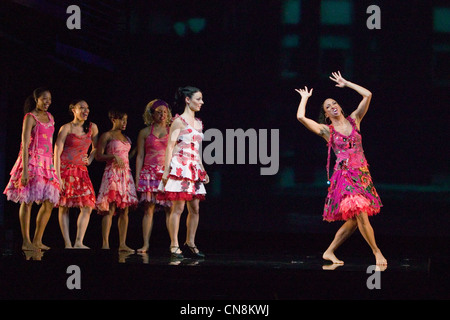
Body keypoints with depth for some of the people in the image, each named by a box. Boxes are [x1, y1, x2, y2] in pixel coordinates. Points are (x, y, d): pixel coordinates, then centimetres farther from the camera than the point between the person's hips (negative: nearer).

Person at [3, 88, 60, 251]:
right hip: (32, 161, -7)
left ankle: (37, 240, 12)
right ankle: (26, 242, -4)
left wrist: (53, 164, 15)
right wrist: (25, 170, -19)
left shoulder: (49, 117, 16)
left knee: (49, 203, 4)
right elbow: (25, 145, -11)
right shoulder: (30, 117, -6)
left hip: (46, 162, 7)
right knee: (28, 201, -5)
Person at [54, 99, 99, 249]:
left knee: (88, 206, -9)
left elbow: (96, 148, 24)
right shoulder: (66, 128, -6)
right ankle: (67, 243, -2)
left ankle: (78, 242, -9)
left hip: (81, 170, 4)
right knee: (64, 207, -3)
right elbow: (57, 152, -9)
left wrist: (89, 160, 5)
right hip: (65, 168, -4)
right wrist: (58, 176, -15)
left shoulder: (92, 127, 7)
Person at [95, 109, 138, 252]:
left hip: (126, 174, 7)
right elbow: (98, 156, -4)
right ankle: (105, 244, -16)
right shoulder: (107, 136, 2)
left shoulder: (126, 138, 21)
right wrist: (113, 156, -15)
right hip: (112, 173, -7)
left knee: (124, 210, 2)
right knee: (110, 209, -13)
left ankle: (122, 244, 4)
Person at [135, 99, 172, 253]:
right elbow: (140, 156, 11)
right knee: (148, 208, -3)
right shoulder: (145, 132, 11)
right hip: (150, 172, 0)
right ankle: (146, 244, 0)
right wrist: (137, 178, 4)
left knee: (170, 208, -6)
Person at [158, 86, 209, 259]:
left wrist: (202, 170, 19)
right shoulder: (179, 121, -5)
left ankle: (190, 244, 12)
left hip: (194, 168, 7)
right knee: (178, 207, -8)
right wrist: (166, 170, -14)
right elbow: (170, 146, -8)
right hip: (179, 166, -7)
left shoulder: (198, 123, 17)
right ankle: (174, 246, -4)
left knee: (195, 208, 4)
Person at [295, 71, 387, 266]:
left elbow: (367, 95, 7)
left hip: (362, 174, 4)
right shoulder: (326, 130, 3)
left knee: (354, 221, 4)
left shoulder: (354, 120, 12)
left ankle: (330, 252, 16)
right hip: (344, 175, -4)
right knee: (360, 214, -18)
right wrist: (305, 98, 8)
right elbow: (301, 117, -7)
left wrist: (346, 84, 15)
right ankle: (376, 252, -6)